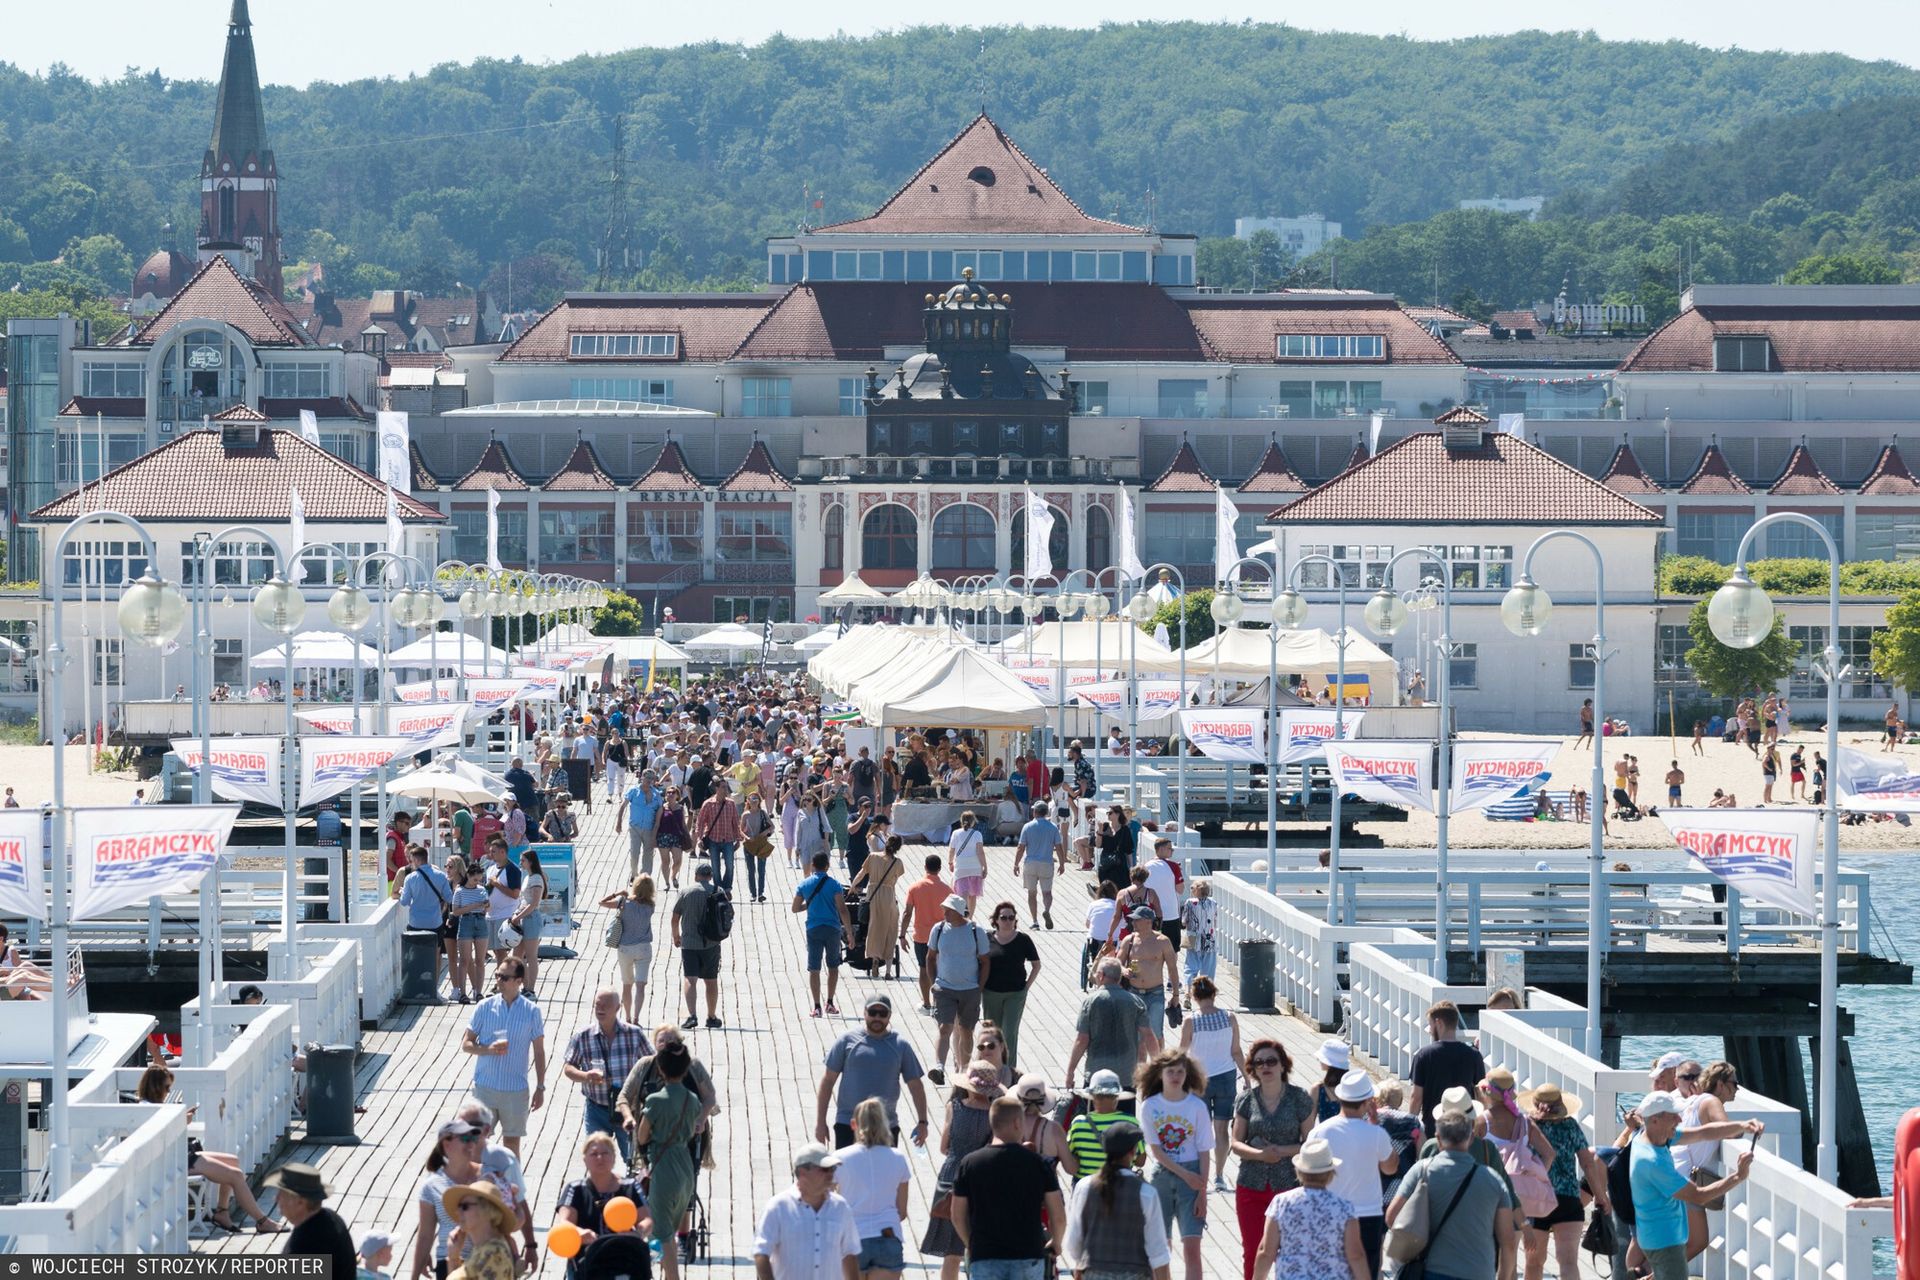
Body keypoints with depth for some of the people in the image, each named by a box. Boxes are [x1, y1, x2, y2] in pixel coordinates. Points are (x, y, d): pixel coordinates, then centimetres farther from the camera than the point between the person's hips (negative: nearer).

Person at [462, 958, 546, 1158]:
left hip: (516, 1089, -1)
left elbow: (539, 1052, 2)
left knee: (512, 1142, 8)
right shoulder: (485, 1007, -2)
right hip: (484, 1087, 1)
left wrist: (540, 1088, 0)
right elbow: (466, 1043, 2)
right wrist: (489, 1049, -17)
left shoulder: (532, 1011, -3)